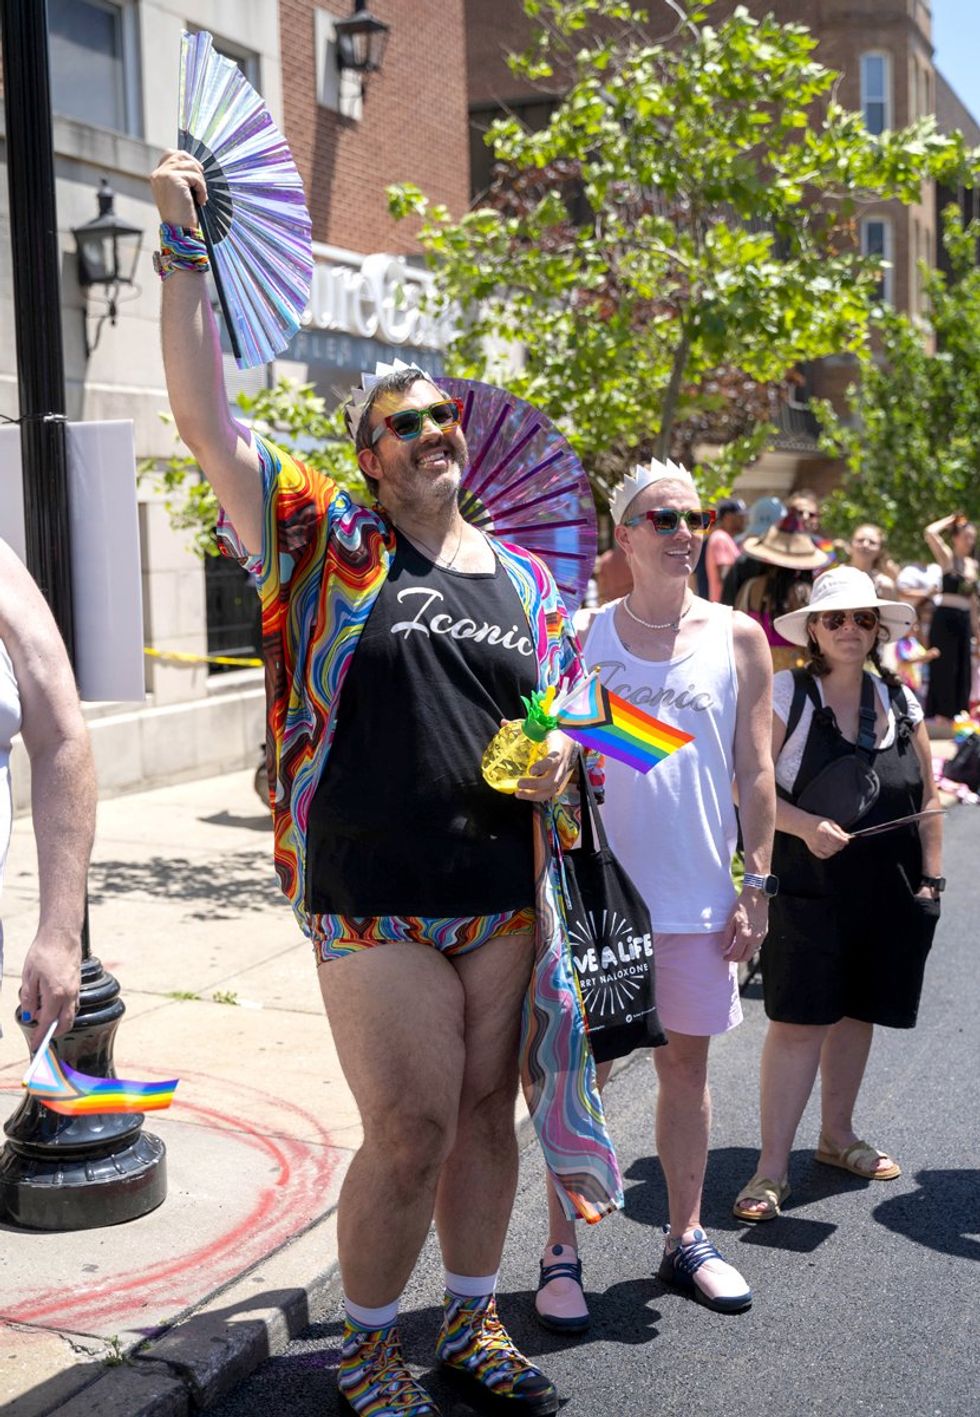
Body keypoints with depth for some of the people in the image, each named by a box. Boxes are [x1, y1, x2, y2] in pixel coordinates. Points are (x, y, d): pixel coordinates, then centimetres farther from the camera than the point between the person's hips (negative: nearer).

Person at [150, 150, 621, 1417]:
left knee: (485, 1110, 14)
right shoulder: (328, 545, -2)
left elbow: (560, 718, 20)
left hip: (504, 898, 5)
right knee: (411, 1132, -1)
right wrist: (183, 248, -12)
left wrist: (557, 761, -4)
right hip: (376, 905, -4)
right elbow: (203, 419, -8)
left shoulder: (526, 580, 11)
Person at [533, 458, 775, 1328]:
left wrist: (758, 884, 1)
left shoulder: (737, 638, 3)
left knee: (687, 1063, 13)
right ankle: (562, 1252, 16)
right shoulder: (582, 637, 0)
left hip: (699, 895, 2)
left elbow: (755, 771, 4)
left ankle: (686, 1238, 29)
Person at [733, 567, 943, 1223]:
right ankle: (773, 1166, 0)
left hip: (888, 891, 5)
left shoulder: (900, 700, 8)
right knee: (799, 1018, -6)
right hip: (809, 888, -5)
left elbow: (926, 799, 12)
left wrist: (931, 878, 8)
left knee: (858, 1010, 15)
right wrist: (805, 826, -23)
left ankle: (838, 1133, 33)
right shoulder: (786, 695, -6)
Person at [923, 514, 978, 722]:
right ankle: (941, 714, 0)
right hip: (945, 617, -6)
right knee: (944, 666, -4)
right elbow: (930, 532, -20)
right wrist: (951, 520, -5)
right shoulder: (947, 557, -3)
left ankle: (957, 711, 14)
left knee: (963, 668, 7)